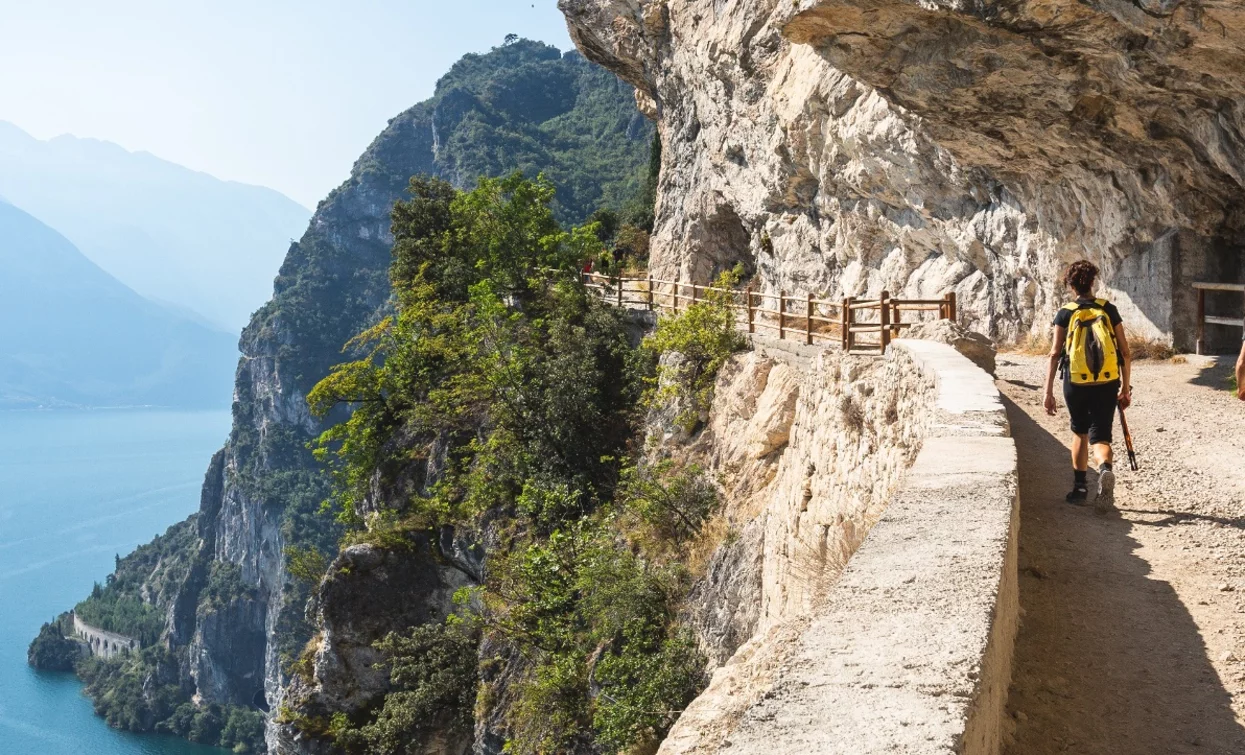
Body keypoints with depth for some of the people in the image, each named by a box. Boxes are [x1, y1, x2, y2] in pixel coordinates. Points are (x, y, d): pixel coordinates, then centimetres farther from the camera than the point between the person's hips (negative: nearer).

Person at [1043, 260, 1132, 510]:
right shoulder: (1109, 310, 5)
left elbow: (1055, 354, -6)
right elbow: (1125, 352, 4)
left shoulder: (1065, 314, 0)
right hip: (1107, 384, 0)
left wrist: (1048, 392, -4)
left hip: (1075, 384, 0)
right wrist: (1126, 387, 13)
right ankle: (1105, 469, -28)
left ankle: (1080, 488, 24)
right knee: (1100, 436, 5)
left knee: (1080, 432, 21)